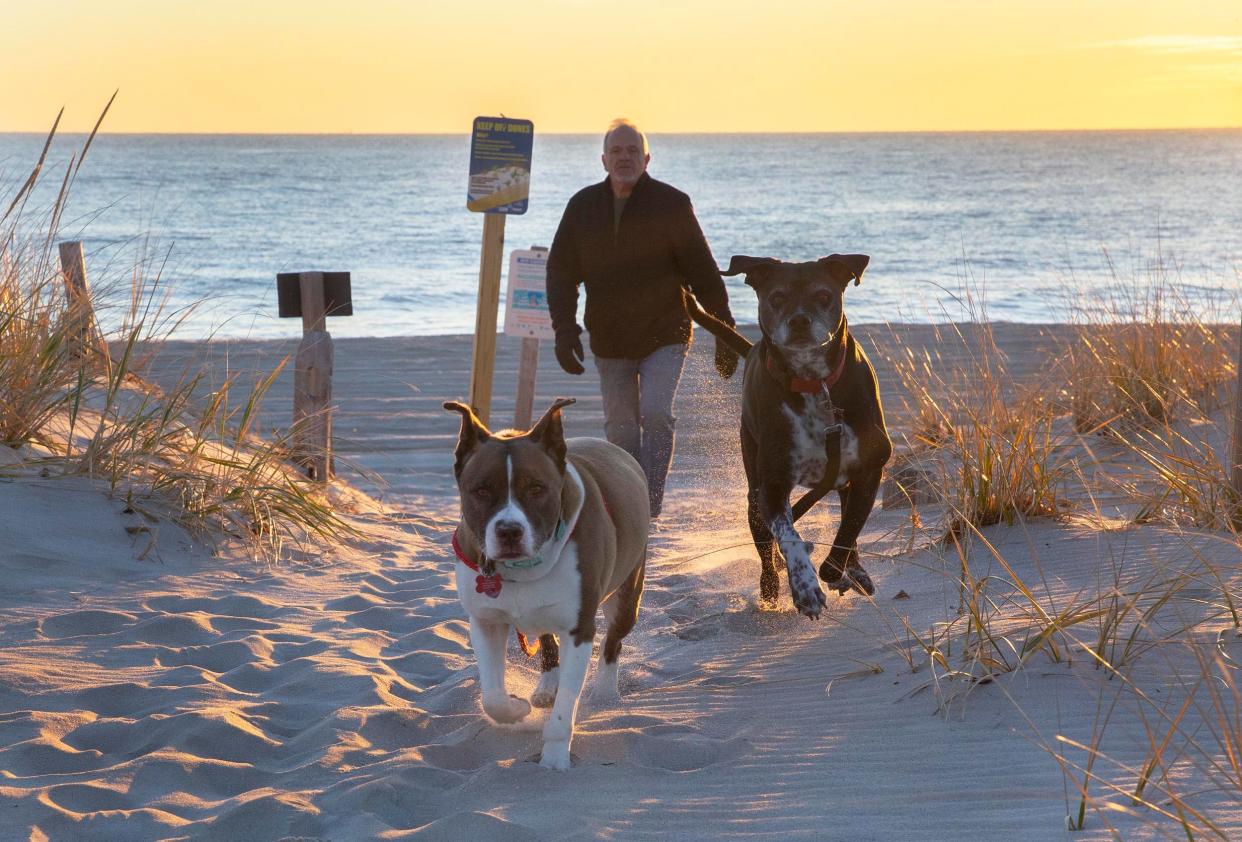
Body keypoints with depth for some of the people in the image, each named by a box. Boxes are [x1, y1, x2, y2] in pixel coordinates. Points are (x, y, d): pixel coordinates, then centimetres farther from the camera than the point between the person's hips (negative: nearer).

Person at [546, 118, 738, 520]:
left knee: (655, 414, -19)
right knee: (620, 430, 7)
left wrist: (724, 335, -5)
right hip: (609, 342, 3)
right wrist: (564, 330, -8)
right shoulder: (583, 206, 1)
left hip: (664, 337, -3)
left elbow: (703, 272, -5)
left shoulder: (671, 204, -8)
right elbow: (561, 271, 5)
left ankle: (650, 508, -14)